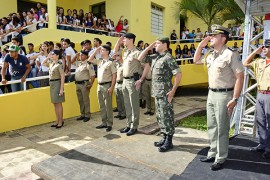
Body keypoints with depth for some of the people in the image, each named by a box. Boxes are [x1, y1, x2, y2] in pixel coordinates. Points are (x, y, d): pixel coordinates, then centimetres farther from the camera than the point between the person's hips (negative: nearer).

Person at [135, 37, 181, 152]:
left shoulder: (168, 58, -12)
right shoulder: (155, 56, 13)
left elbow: (178, 74, -17)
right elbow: (140, 58, 21)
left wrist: (173, 90, -19)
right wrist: (149, 47, 13)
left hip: (165, 93, -9)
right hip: (157, 92, 9)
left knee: (167, 116, 0)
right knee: (160, 116, 15)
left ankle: (169, 142, 12)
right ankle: (165, 138, 28)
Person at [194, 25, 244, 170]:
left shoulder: (230, 54, -13)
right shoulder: (210, 55, 9)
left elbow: (240, 77, -16)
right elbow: (196, 61, 25)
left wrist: (234, 99, -19)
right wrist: (200, 45, 10)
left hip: (224, 95, -8)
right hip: (211, 93, 8)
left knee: (222, 129, 3)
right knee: (212, 127, 15)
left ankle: (220, 159, 18)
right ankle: (212, 153, 30)